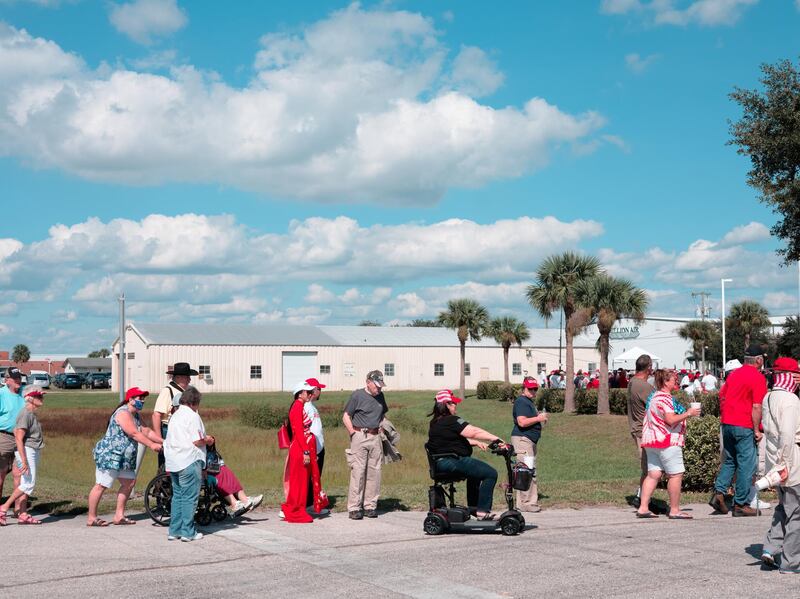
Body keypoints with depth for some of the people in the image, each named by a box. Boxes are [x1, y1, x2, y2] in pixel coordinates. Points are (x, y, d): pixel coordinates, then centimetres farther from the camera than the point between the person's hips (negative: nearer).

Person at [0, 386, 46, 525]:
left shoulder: (32, 414, 13)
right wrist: (24, 461, -23)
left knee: (26, 484, 9)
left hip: (34, 452, 9)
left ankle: (23, 515, 11)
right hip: (27, 451, -9)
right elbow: (19, 439, -19)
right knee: (28, 483, -12)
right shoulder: (25, 414, -15)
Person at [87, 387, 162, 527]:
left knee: (129, 482, 9)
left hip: (123, 457, 11)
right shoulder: (123, 413, -17)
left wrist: (163, 441, 7)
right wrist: (152, 445, -23)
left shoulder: (137, 415, 15)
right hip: (109, 455, -11)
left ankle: (119, 515, 15)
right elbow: (134, 433, -23)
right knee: (101, 485, -5)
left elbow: (146, 431, 15)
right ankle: (91, 518, 0)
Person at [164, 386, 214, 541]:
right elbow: (197, 441, -17)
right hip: (189, 461, -8)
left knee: (177, 496, 14)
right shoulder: (192, 416, -10)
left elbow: (170, 440, 16)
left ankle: (174, 531, 15)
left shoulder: (175, 416, 15)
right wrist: (207, 440, 4)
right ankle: (188, 532, 1)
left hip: (173, 462, 8)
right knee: (190, 497, -2)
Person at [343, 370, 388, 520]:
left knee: (374, 472, 4)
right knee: (358, 471, -8)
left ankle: (370, 505, 10)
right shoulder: (357, 395, -3)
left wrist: (382, 427, 14)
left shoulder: (380, 396, 14)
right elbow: (346, 416, 0)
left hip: (375, 437, 6)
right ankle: (354, 508, -6)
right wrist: (353, 433, -9)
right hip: (360, 436, -6)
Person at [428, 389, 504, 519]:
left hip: (439, 464, 11)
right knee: (491, 473, -10)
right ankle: (482, 510, -8)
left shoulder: (435, 422, 17)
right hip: (452, 463, -11)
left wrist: (476, 443, 13)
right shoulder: (451, 421, -16)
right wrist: (496, 439, -16)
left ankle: (473, 506, 39)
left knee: (476, 471, 35)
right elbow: (473, 432, -19)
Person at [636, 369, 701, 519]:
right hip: (666, 442, -10)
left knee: (653, 474, 7)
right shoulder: (664, 398, -14)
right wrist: (688, 414, -10)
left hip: (651, 441, 10)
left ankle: (643, 508, 3)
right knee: (676, 475, -3)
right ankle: (675, 510, -1)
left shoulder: (654, 397, 18)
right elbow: (671, 419, -22)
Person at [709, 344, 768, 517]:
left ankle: (719, 492, 3)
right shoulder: (758, 378, -10)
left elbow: (721, 395, 17)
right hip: (744, 426, -7)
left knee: (730, 461, 17)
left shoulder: (733, 374, 12)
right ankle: (740, 504, 4)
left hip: (727, 423, 7)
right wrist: (756, 430, -9)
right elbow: (756, 406, -14)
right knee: (746, 464, 1)